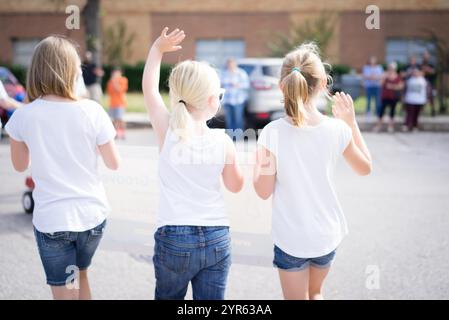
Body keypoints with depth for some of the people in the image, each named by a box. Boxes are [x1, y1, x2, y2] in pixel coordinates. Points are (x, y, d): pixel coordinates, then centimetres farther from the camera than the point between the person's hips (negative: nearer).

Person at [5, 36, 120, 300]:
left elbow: (20, 165, 6)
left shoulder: (24, 116, -10)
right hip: (92, 214, 2)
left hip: (51, 219, -1)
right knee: (81, 275, 27)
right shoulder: (92, 111, -11)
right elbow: (114, 163, -2)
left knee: (66, 293, 9)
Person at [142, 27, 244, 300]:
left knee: (168, 297, 19)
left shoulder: (167, 130, -8)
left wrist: (158, 49, 18)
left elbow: (149, 88, 8)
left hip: (173, 238, 0)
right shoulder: (223, 141, -7)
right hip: (217, 239, 1)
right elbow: (235, 186, 8)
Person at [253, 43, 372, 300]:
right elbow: (365, 167, 7)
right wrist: (351, 122, 10)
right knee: (315, 293, 29)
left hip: (291, 238, -2)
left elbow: (264, 191, -11)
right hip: (328, 235, 3)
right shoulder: (338, 129, -12)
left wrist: (258, 162, 5)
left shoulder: (273, 133, -18)